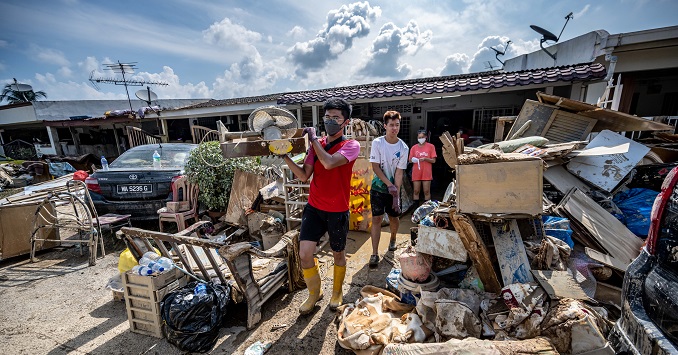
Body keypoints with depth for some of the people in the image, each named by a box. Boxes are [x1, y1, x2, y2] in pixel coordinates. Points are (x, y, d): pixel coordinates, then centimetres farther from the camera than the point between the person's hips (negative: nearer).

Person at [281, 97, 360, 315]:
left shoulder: (351, 146, -9)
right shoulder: (316, 144, 5)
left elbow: (329, 162, -28)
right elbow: (304, 176, 1)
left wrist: (313, 139, -17)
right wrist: (285, 157, -11)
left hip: (337, 212, -3)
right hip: (314, 208, 3)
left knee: (338, 254, 15)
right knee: (304, 254, -3)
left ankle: (337, 293, 41)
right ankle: (314, 293, 27)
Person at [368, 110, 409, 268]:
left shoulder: (403, 148, -8)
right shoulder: (377, 143, -10)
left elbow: (399, 172, -10)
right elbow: (375, 166, -11)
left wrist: (396, 195, -16)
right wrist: (389, 184, -17)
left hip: (394, 188, 2)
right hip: (378, 187, -1)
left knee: (394, 217, 13)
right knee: (376, 218, -5)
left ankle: (392, 239, 43)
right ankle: (375, 253, 2)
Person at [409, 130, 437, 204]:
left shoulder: (431, 146, 3)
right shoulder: (414, 147, 8)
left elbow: (433, 160, 1)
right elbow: (410, 160, 11)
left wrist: (425, 159, -16)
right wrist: (413, 160, -12)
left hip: (426, 172, -1)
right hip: (416, 172, 2)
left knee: (427, 192, 1)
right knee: (416, 191, 4)